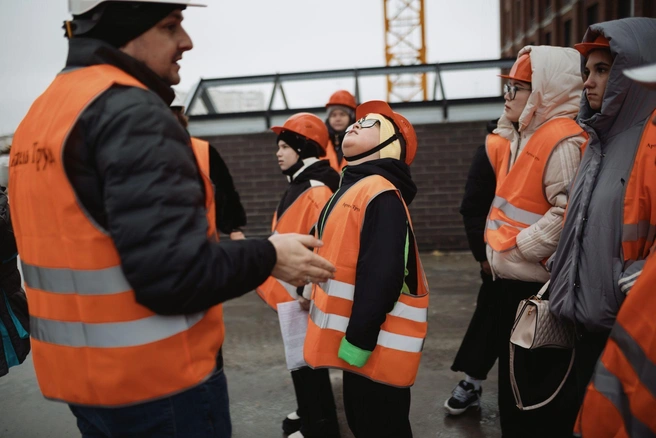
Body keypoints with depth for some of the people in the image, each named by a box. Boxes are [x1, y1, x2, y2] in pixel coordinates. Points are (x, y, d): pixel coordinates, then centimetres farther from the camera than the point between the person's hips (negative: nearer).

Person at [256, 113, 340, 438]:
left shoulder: (318, 189, -21)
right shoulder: (298, 184, 12)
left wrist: (309, 290, -25)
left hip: (305, 294, -10)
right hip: (291, 291, 10)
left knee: (308, 357, 4)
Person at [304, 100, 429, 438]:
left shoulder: (381, 194, -20)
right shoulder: (354, 188, 12)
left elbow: (382, 278, -26)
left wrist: (358, 340, -23)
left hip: (374, 344, -9)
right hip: (357, 336, 9)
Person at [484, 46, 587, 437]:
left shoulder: (563, 140, -18)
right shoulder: (523, 137, 12)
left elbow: (568, 213, -26)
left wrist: (521, 247, -21)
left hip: (538, 284, -10)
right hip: (513, 279, 10)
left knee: (539, 384, 4)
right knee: (513, 378, 21)